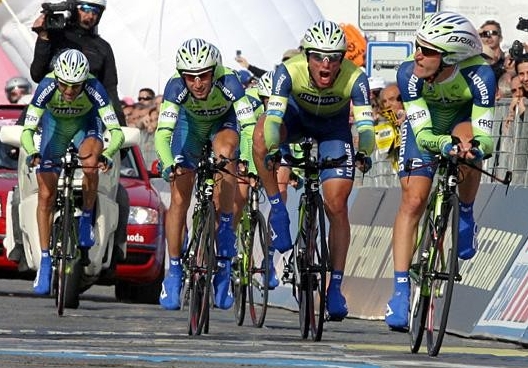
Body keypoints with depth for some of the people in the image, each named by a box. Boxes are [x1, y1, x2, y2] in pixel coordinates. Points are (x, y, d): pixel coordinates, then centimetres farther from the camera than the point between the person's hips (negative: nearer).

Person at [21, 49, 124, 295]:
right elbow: (27, 130, -34)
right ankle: (45, 261, 2)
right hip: (55, 125, 1)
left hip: (85, 124, -1)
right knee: (46, 194, -6)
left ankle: (87, 219, -11)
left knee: (91, 161, -34)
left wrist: (107, 155, -57)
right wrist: (33, 153, -54)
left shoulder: (94, 89, -35)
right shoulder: (47, 87, -33)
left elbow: (116, 132, -39)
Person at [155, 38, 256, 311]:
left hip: (224, 122, -1)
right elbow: (162, 132, -40)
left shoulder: (228, 82, -37)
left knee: (225, 149, -36)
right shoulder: (175, 87, -34)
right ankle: (173, 271, 7)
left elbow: (250, 127, -44)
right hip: (190, 123, 1)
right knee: (179, 198, -6)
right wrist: (169, 164, -59)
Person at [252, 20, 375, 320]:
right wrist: (272, 149, -59)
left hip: (334, 128, 0)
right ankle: (278, 210, -19)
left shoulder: (355, 79, -33)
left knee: (337, 205, -11)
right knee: (261, 134, -34)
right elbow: (274, 117, -40)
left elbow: (365, 125, -38)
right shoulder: (290, 71, -34)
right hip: (297, 117, 0)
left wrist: (364, 152, -58)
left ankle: (335, 287, -3)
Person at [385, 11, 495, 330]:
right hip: (425, 124, 1)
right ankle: (401, 289, -10)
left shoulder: (478, 75, -37)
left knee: (468, 142, -35)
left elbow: (484, 137, -35)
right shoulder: (410, 73, -34)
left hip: (465, 117, -1)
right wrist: (445, 145, -53)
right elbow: (423, 134, -34)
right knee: (413, 201, -14)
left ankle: (466, 217, -6)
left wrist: (471, 147, -57)